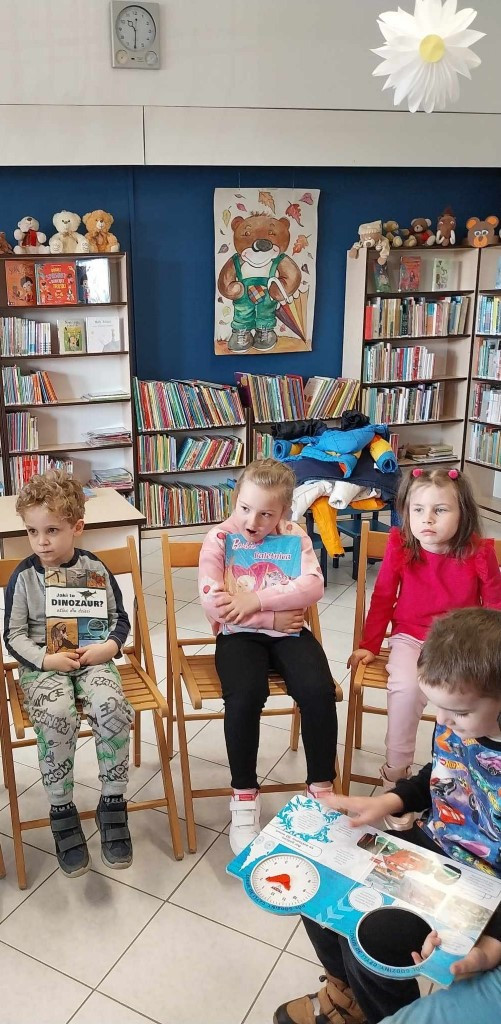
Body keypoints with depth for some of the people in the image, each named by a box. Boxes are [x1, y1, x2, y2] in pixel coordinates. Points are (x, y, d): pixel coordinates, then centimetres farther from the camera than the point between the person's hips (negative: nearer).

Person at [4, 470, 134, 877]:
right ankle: (62, 812, -9)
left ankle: (113, 804, -10)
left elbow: (119, 618, 9)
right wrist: (47, 660, -14)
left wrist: (110, 646, -11)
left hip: (91, 658, 1)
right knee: (56, 715, -30)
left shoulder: (94, 569, 0)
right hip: (43, 664, 0)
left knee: (112, 706, -29)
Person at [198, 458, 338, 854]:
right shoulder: (219, 539, -3)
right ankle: (244, 797, -6)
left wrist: (256, 600, -23)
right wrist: (273, 616, -15)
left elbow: (313, 586, -14)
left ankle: (322, 787, 1)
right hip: (239, 634, -1)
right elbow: (213, 605, -15)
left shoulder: (295, 535, 2)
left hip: (288, 631, 2)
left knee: (319, 691, -25)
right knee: (245, 696, -30)